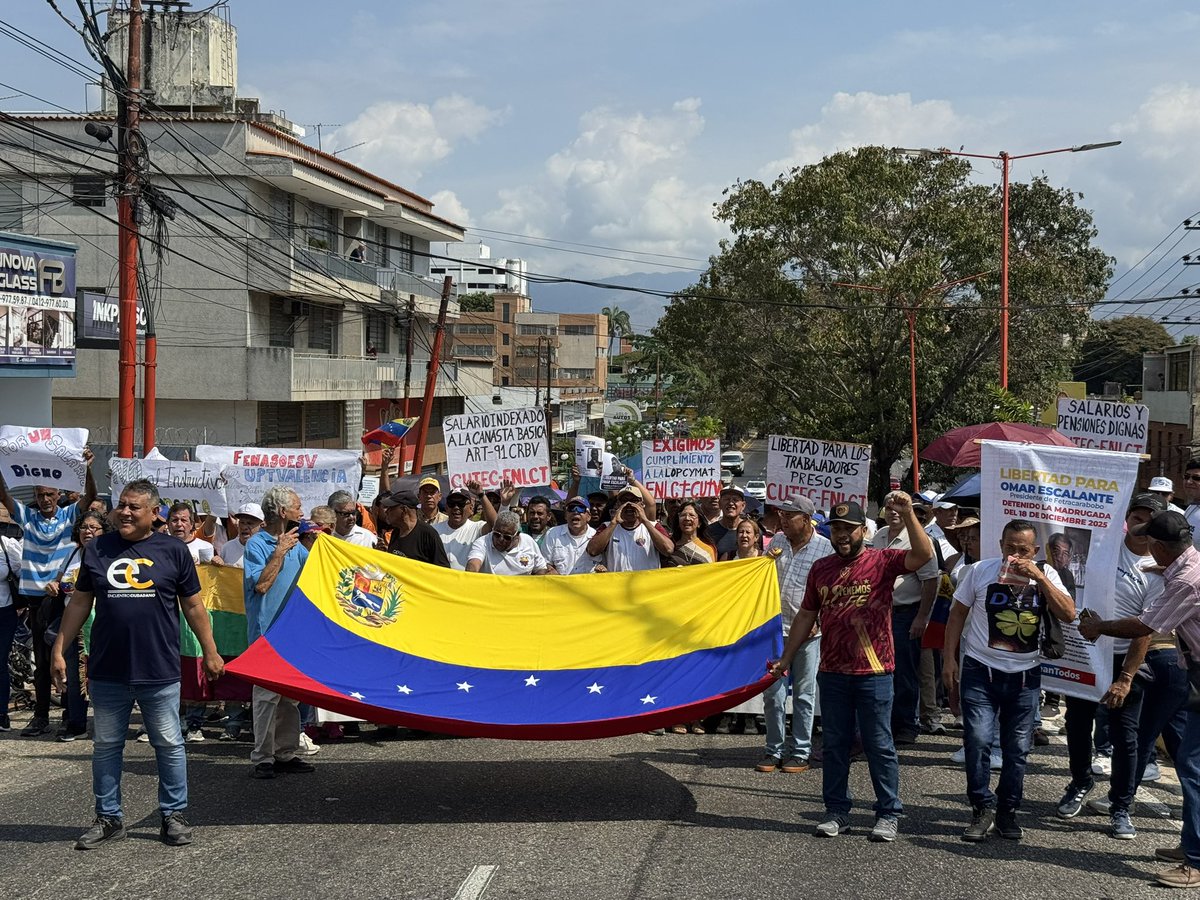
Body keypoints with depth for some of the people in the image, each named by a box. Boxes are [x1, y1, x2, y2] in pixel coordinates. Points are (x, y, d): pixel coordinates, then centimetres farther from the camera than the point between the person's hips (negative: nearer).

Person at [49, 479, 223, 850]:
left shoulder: (173, 551, 1)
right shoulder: (97, 549, 6)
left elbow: (193, 607, 5)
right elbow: (79, 603, 11)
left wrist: (210, 652, 4)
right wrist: (59, 649, 7)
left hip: (159, 672, -2)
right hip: (107, 671, 2)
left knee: (169, 745, 5)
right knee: (106, 746, 10)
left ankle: (174, 815, 17)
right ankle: (109, 818, 23)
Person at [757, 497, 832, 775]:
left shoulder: (825, 548, -6)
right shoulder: (777, 541, 7)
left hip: (807, 631, -4)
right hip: (776, 627, 4)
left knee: (804, 694, 5)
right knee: (772, 693, 4)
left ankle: (800, 752, 13)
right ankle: (775, 750, 15)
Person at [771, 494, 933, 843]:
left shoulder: (882, 561, -4)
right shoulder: (821, 569, 9)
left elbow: (923, 555, -21)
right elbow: (806, 616, 16)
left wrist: (907, 514, -30)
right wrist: (786, 658, 15)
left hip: (873, 673, -4)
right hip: (832, 672, 4)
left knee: (879, 745, 2)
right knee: (835, 745, 10)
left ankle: (888, 814, 11)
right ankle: (837, 812, 20)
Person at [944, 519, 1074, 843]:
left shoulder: (1046, 576, 2)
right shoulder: (980, 571, -2)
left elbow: (1068, 614, -12)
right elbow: (957, 614, 5)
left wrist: (1039, 578, -20)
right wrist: (949, 659, -1)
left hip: (1025, 674, 2)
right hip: (980, 671, -1)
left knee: (1017, 748, 7)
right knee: (978, 740, -11)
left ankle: (1007, 811, 21)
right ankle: (983, 809, 2)